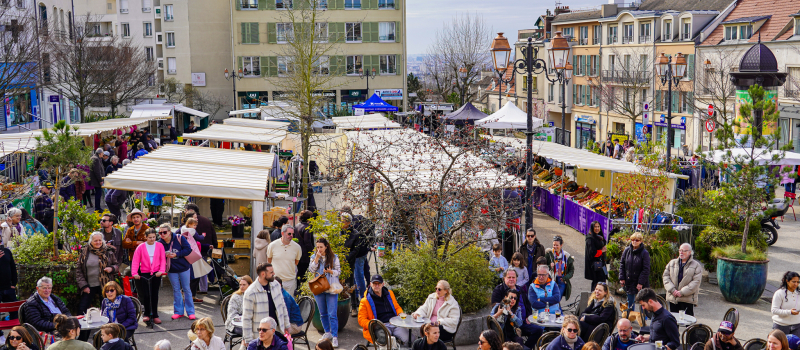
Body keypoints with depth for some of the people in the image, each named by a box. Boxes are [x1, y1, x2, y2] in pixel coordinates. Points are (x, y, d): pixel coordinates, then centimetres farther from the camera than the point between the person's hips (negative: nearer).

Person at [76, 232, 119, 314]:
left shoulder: (108, 251, 2)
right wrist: (83, 286, -3)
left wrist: (112, 269, -13)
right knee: (82, 309, 3)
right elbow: (78, 270, 5)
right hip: (89, 286, 1)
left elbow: (117, 266, 10)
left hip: (104, 285, -1)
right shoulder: (84, 252, 3)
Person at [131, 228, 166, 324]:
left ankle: (155, 315, 14)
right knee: (146, 294, -3)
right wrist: (134, 273, -15)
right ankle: (147, 314, 16)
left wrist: (161, 270, -13)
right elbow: (135, 261, -3)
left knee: (154, 294, 5)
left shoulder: (159, 246, 3)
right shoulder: (140, 247, -1)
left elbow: (163, 259, 1)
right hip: (144, 274, -1)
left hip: (156, 274, 1)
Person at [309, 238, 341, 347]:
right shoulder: (314, 257, 7)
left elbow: (338, 271, 1)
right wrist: (317, 258, -13)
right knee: (323, 313, 12)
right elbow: (311, 269, -5)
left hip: (331, 289, -3)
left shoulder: (334, 257, -1)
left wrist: (331, 271, -18)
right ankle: (327, 332, 27)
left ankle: (335, 337, -4)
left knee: (332, 314, -7)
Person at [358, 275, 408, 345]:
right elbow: (361, 320, 5)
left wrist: (400, 314, 8)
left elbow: (397, 307, 33)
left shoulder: (389, 294, 20)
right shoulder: (365, 301, 8)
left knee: (409, 339, -25)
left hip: (394, 324, 4)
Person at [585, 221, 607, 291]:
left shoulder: (600, 238, 17)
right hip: (594, 264, -9)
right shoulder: (590, 238, -12)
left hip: (600, 263, 9)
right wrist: (602, 251, -6)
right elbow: (592, 252, -19)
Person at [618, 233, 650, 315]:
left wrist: (641, 283, -15)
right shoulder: (627, 250, 1)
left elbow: (646, 269, -12)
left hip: (641, 283, -4)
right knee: (630, 302, 16)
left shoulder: (644, 253, -12)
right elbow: (622, 264, 8)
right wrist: (622, 278, 1)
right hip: (629, 281, 4)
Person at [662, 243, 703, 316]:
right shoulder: (672, 263, 15)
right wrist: (672, 290, -10)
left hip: (688, 299, -4)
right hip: (672, 298, 4)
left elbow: (696, 282, -8)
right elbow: (666, 276, 6)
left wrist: (682, 292, -15)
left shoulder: (696, 265, 2)